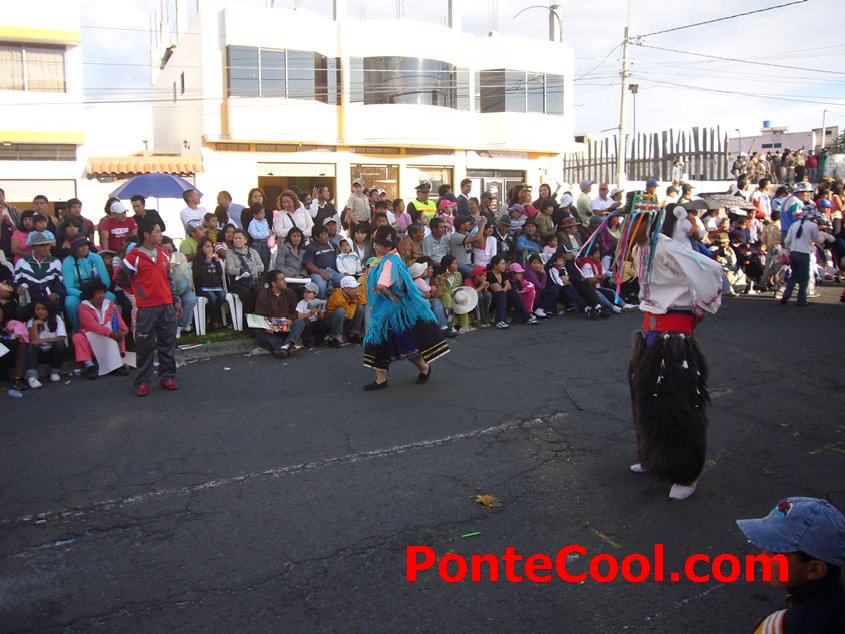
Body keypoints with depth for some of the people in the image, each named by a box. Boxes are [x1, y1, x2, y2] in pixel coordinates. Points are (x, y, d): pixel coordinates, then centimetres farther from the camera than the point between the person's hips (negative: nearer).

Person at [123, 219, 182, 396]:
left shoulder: (163, 254, 11)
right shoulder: (133, 257, -8)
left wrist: (176, 300, 15)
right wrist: (138, 295, 5)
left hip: (167, 306, 5)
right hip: (146, 308, -5)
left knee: (168, 343, 9)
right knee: (145, 346, 1)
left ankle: (167, 377, 18)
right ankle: (142, 382, 9)